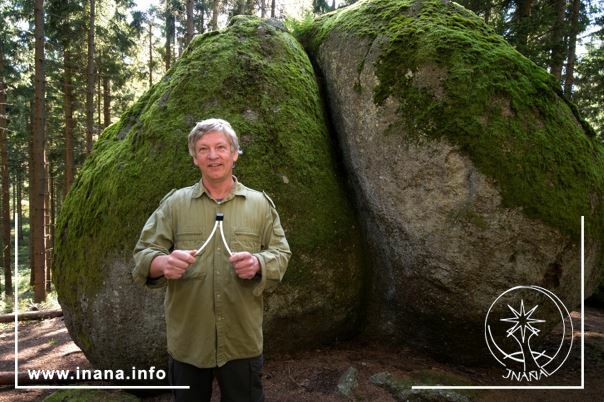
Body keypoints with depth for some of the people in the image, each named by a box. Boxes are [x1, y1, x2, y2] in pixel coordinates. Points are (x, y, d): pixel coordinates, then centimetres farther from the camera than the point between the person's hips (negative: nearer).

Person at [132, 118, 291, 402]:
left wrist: (258, 264, -22)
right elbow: (143, 255, -3)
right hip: (187, 343, 0)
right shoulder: (174, 203, 0)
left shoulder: (260, 203, 1)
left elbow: (281, 255, 1)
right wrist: (162, 263, -27)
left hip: (242, 342, 0)